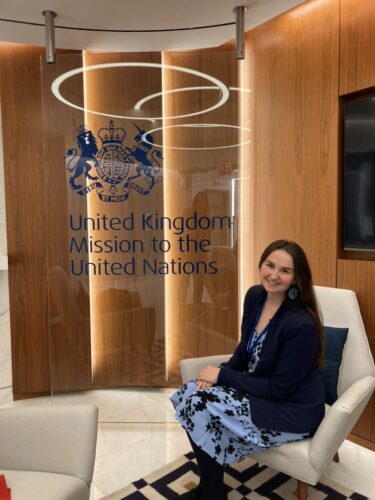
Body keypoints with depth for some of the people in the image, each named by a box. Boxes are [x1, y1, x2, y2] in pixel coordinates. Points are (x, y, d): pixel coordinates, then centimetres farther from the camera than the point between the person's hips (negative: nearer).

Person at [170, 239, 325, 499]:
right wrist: (220, 373, -11)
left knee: (201, 405, -20)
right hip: (260, 391, 7)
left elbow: (281, 387, -22)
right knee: (188, 393, -10)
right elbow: (244, 349, 8)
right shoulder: (255, 296, -4)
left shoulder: (302, 324, -26)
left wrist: (222, 377, -19)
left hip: (293, 410, -7)